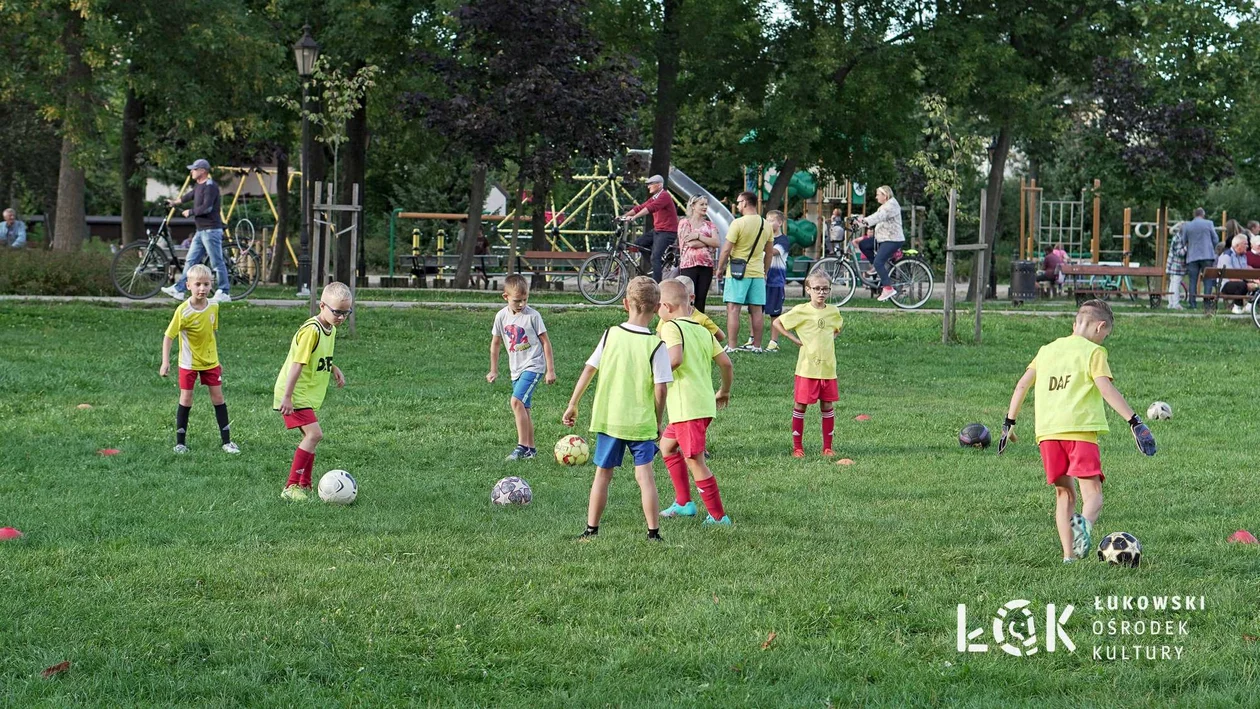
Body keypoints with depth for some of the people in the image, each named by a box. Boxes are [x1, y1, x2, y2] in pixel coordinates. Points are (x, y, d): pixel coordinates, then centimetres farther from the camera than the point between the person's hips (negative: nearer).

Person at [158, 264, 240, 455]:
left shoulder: (213, 307, -5)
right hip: (189, 363, -4)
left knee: (218, 397, 4)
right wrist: (165, 362, -22)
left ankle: (227, 441, 10)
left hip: (210, 361, 4)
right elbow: (168, 336, -15)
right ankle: (180, 442, 11)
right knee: (186, 399, 2)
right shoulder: (183, 311, -19)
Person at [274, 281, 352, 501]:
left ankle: (304, 487, 23)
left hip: (308, 394, 10)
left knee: (310, 436, 13)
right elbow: (297, 363, -24)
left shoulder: (330, 330, 9)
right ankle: (291, 487, -15)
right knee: (314, 434, -17)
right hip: (295, 393, -10)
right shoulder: (312, 330, -22)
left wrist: (334, 369, 9)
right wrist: (287, 397, -26)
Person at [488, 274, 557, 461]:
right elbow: (496, 343, 15)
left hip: (533, 366, -6)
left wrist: (550, 370, -4)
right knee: (523, 409, 9)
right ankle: (530, 449, 19)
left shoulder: (532, 315, -9)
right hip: (516, 369, 6)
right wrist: (494, 370, 18)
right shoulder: (502, 316, 3)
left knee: (516, 401, -22)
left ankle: (522, 447, -22)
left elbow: (545, 342, -4)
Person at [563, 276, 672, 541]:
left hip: (607, 418, 2)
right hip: (641, 421, -2)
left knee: (603, 474, 13)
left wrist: (573, 405, 12)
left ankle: (591, 529, 19)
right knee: (644, 474, 1)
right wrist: (659, 421, 2)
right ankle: (653, 532, -1)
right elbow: (661, 390, -12)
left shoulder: (610, 335, -3)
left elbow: (588, 371, 2)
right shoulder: (655, 345, -11)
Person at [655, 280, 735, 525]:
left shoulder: (671, 327, -8)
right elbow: (726, 363, 12)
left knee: (694, 461, -3)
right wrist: (724, 391, 26)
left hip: (686, 407, -9)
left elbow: (675, 358, -26)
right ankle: (683, 503, 25)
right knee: (667, 445, 25)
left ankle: (719, 516, -1)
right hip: (706, 403, 9)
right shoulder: (703, 330, 14)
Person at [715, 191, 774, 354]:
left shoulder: (738, 223, -12)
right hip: (758, 272, 6)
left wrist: (720, 267, 2)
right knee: (756, 310, 9)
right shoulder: (765, 225, 8)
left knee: (733, 309, -5)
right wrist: (765, 271, 25)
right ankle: (757, 345, 13)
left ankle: (731, 346, -9)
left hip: (738, 271, -6)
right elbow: (770, 251, 15)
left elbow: (726, 249, -11)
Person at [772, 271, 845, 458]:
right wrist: (795, 339, -7)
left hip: (828, 368, 4)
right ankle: (797, 446, 10)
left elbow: (839, 327, 28)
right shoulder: (801, 311, -7)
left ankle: (827, 447, 15)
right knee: (801, 405, 2)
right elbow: (776, 324, -2)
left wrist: (831, 337, 8)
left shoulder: (833, 312, 5)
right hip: (807, 367, -4)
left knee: (828, 405, 7)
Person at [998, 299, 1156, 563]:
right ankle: (1084, 524, -42)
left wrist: (1009, 422, 25)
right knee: (1092, 492, -9)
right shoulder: (1093, 352, 5)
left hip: (1047, 432, 5)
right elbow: (1106, 388, -8)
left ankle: (1068, 554, 7)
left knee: (1064, 493, 16)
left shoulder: (1047, 350, 21)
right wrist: (1134, 421, -10)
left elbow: (1022, 385, 19)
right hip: (1080, 428, -5)